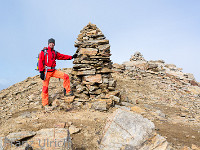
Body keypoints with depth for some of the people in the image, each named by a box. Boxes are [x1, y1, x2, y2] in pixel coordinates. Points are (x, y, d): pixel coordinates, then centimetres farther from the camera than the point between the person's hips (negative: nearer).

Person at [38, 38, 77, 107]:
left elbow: (62, 56, 15)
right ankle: (45, 104, 11)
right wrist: (41, 72, -15)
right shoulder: (44, 52, -4)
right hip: (46, 72, -5)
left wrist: (71, 57, 6)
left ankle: (67, 91, 4)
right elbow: (40, 62, -8)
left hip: (53, 71, 5)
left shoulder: (55, 52, 12)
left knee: (66, 76, -9)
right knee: (45, 87, -1)